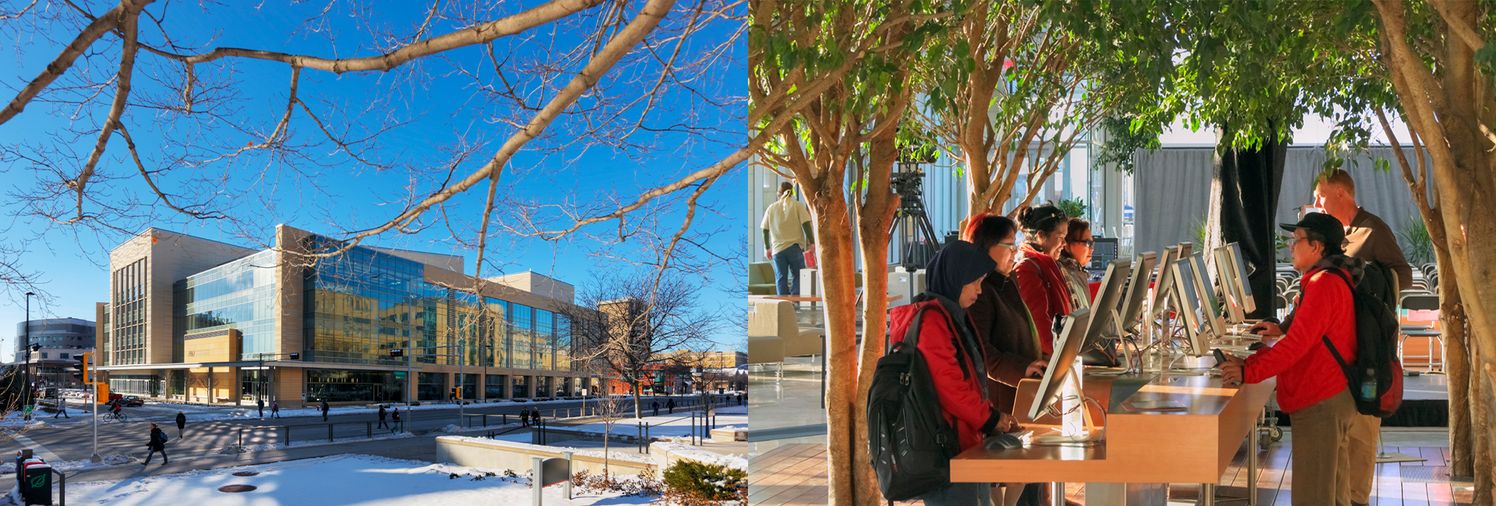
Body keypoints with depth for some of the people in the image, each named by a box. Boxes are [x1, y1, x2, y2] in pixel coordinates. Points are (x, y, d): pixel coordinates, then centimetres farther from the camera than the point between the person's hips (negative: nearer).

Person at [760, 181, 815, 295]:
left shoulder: (771, 208, 9)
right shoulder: (797, 205, 1)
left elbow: (765, 230, 9)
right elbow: (806, 224, -8)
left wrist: (767, 248, 17)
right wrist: (812, 243, -5)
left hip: (777, 248, 2)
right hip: (795, 247, -2)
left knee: (781, 278, 5)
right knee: (798, 276, 4)